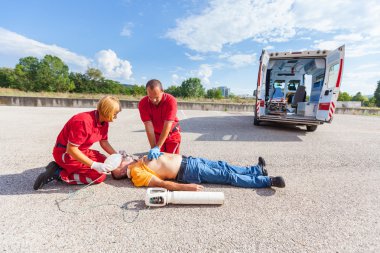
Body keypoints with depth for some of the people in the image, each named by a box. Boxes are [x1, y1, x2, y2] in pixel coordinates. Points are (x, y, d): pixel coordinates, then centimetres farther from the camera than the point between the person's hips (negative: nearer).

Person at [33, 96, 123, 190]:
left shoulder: (104, 122, -4)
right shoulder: (84, 122, -30)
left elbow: (104, 142, 5)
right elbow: (71, 150, -28)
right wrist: (94, 165, -32)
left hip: (81, 151, 9)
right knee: (99, 176, -13)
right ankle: (58, 174, -4)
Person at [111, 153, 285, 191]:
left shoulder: (139, 161, 14)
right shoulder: (137, 174, -10)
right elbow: (162, 183, -21)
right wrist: (186, 187, -27)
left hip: (186, 159, 7)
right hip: (188, 171, -7)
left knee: (223, 166, 8)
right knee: (228, 176, -6)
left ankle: (257, 169, 23)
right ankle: (267, 181, 5)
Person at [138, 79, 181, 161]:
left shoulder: (171, 100, -29)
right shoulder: (143, 103, -22)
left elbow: (167, 126, -32)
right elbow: (149, 126, -25)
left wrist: (157, 148, -35)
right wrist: (153, 148, -29)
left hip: (172, 134, -2)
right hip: (156, 134, 2)